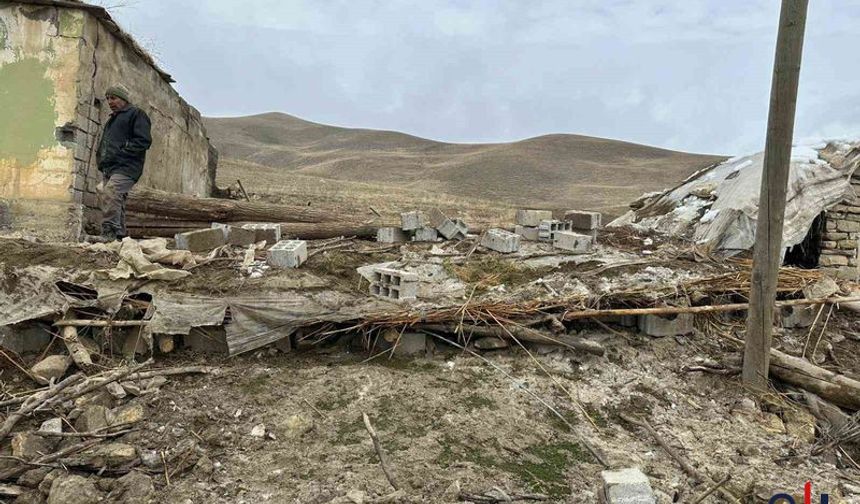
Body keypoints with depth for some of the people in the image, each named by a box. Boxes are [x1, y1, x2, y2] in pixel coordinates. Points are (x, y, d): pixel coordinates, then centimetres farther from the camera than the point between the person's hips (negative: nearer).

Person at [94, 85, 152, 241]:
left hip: (126, 168, -10)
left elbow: (144, 141, -12)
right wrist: (101, 158, 16)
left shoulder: (136, 114, 1)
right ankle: (120, 237, 12)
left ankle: (109, 235, -31)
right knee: (115, 203, 8)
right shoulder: (112, 119, 30)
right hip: (109, 168, 10)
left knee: (110, 194, -28)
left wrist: (119, 154, -15)